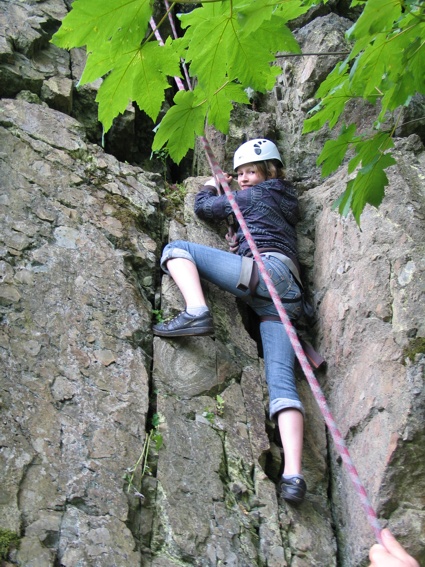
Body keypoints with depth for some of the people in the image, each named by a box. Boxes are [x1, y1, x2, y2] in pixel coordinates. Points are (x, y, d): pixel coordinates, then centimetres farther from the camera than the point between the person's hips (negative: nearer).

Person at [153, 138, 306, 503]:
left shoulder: (253, 195, 14)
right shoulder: (287, 203, 34)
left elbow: (203, 208, 24)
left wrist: (210, 187, 42)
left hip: (265, 269, -7)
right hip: (288, 294, 7)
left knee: (177, 249, -1)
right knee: (282, 381, -8)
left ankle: (196, 312, -29)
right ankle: (293, 475, -23)